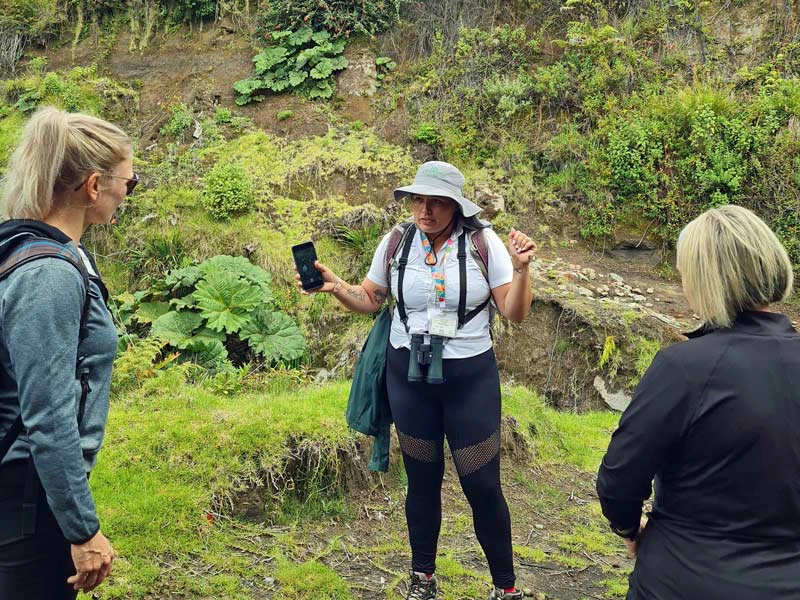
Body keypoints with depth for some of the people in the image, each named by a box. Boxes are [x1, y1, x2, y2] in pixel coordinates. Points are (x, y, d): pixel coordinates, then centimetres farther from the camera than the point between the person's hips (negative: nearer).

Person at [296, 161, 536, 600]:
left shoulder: (484, 241, -11)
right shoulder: (396, 242, -4)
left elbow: (515, 313, -10)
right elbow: (369, 300, 9)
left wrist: (521, 268, -27)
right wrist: (335, 286, -10)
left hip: (471, 377, -2)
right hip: (408, 375, 2)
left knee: (482, 486, 2)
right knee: (422, 480, 14)